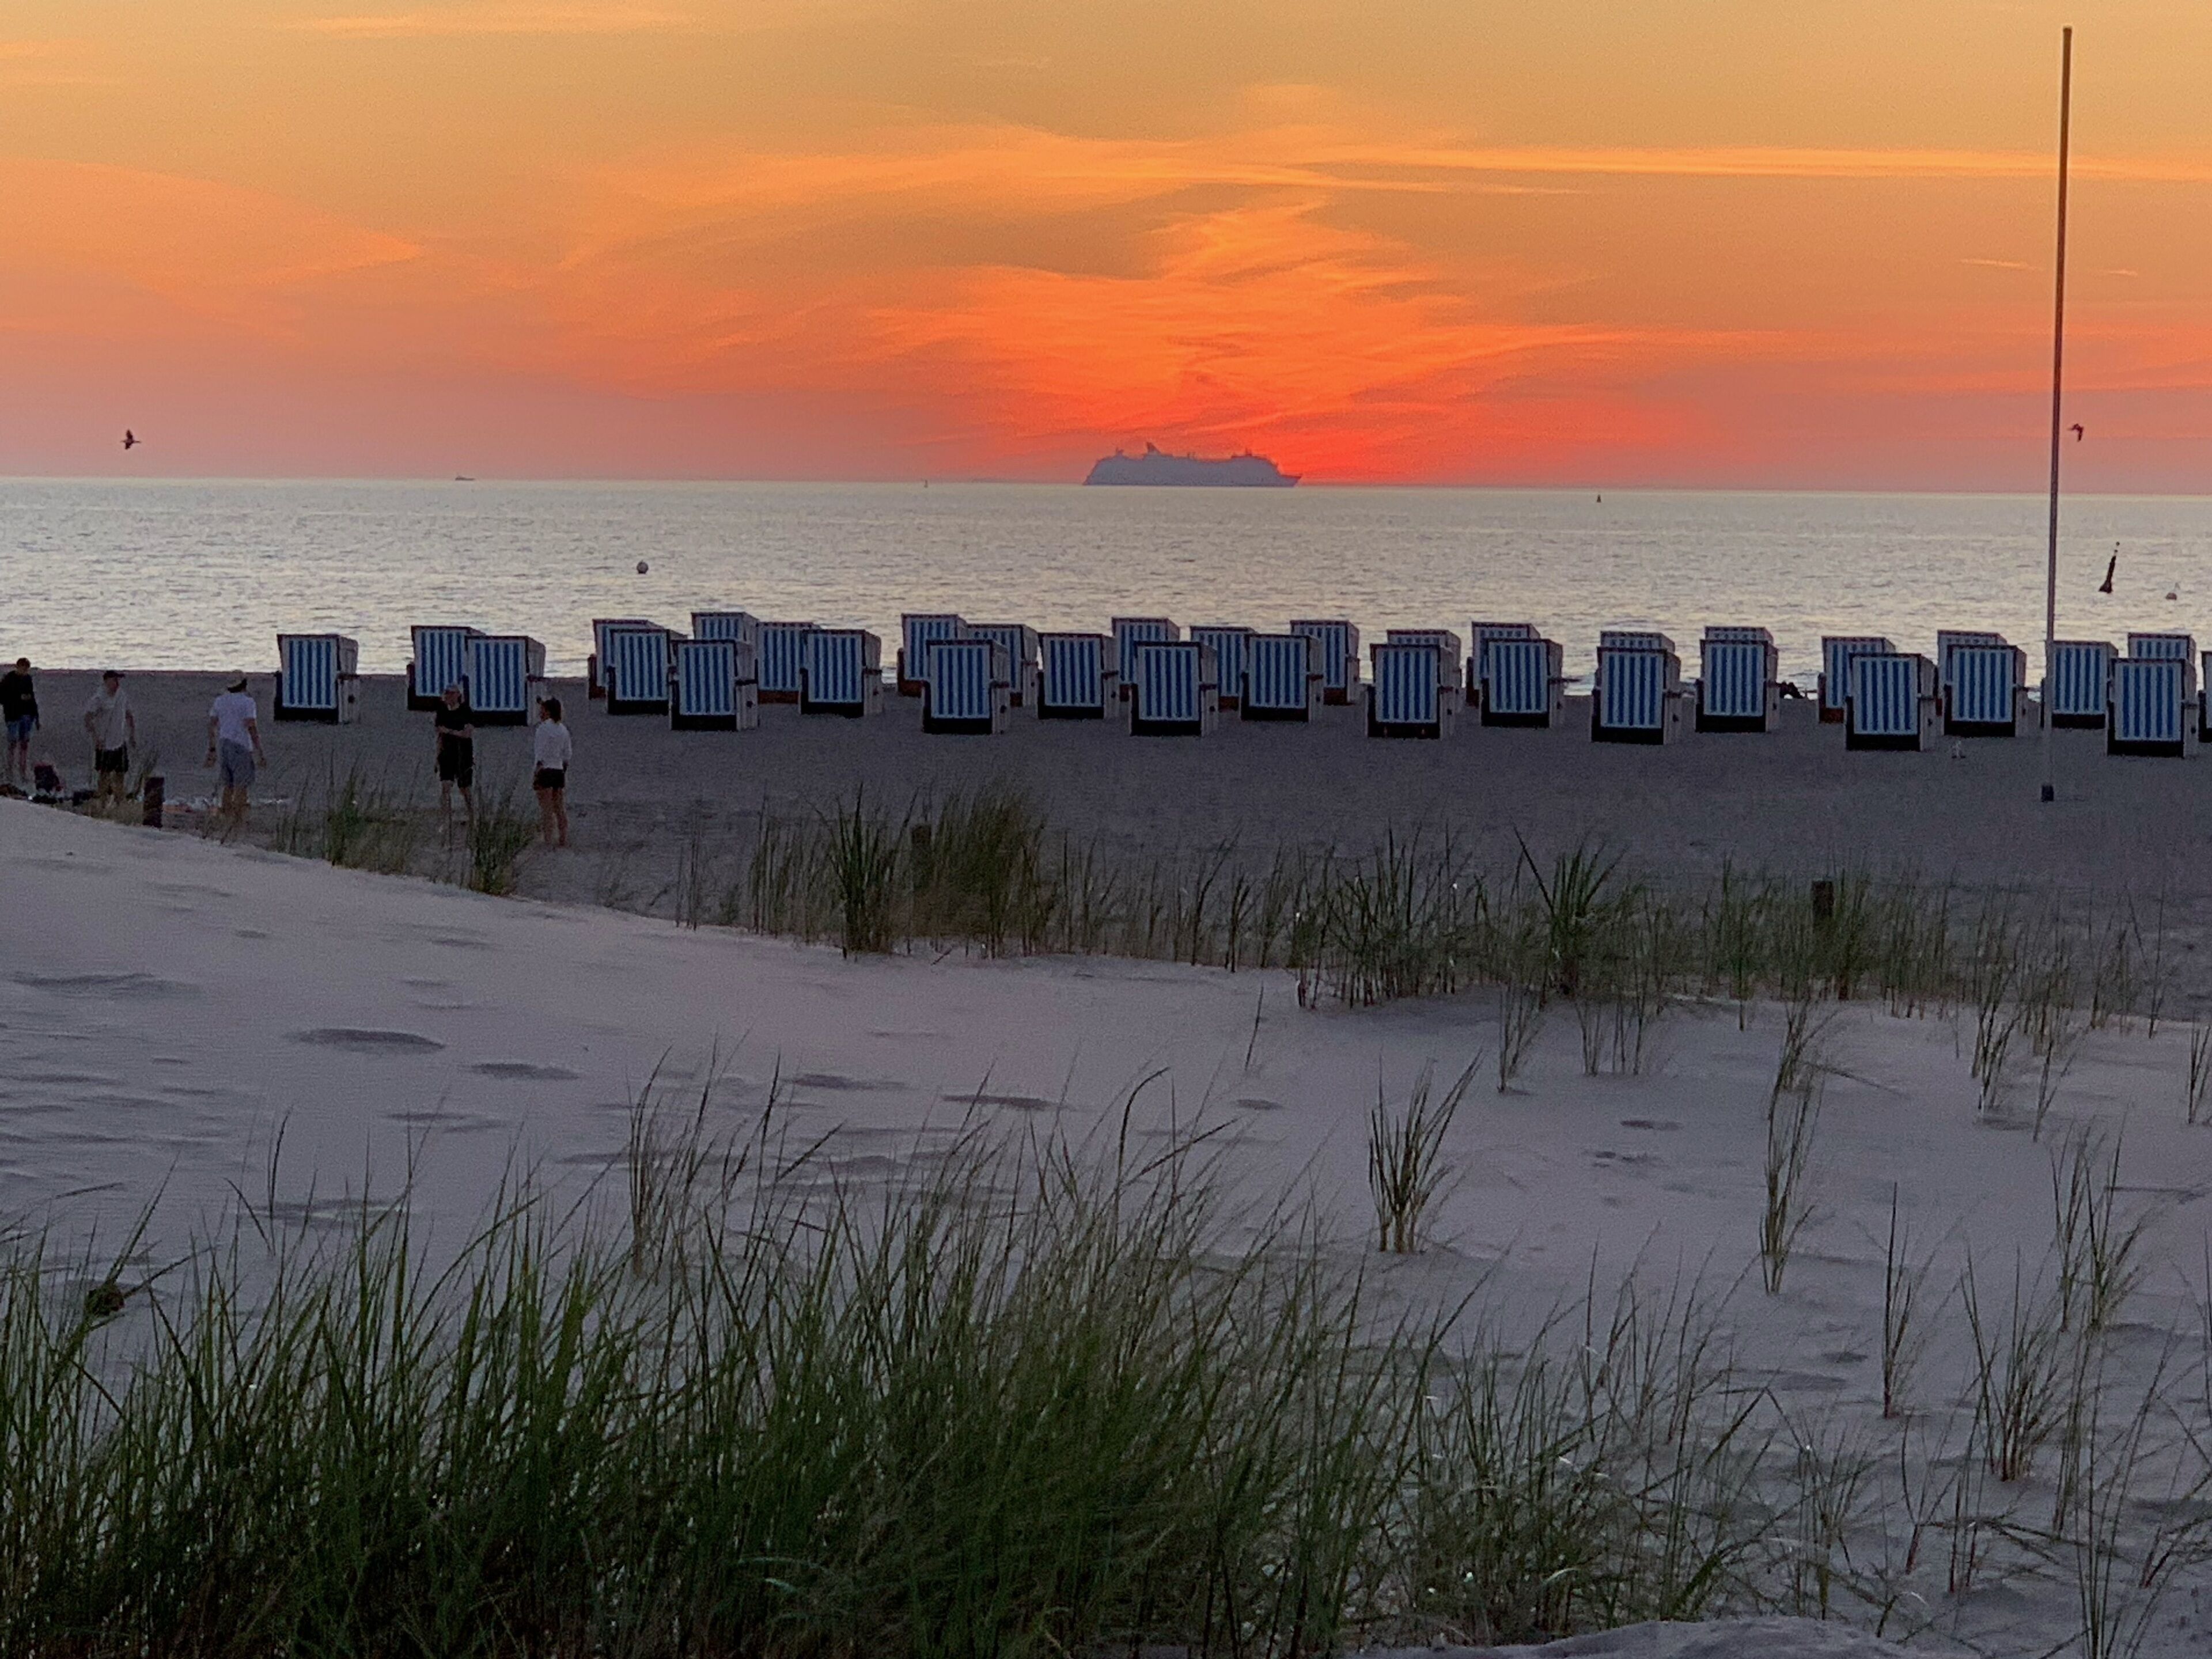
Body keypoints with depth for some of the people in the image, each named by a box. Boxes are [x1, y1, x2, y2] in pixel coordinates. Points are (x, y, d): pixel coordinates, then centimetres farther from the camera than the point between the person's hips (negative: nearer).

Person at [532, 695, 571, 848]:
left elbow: (540, 755, -15)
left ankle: (549, 841, -5)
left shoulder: (543, 728, -11)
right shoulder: (563, 729, 10)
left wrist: (536, 774, -13)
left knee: (546, 809, -4)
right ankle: (563, 840, 15)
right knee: (560, 809, 11)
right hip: (559, 771, 7)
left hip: (545, 771, -7)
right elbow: (568, 754, 12)